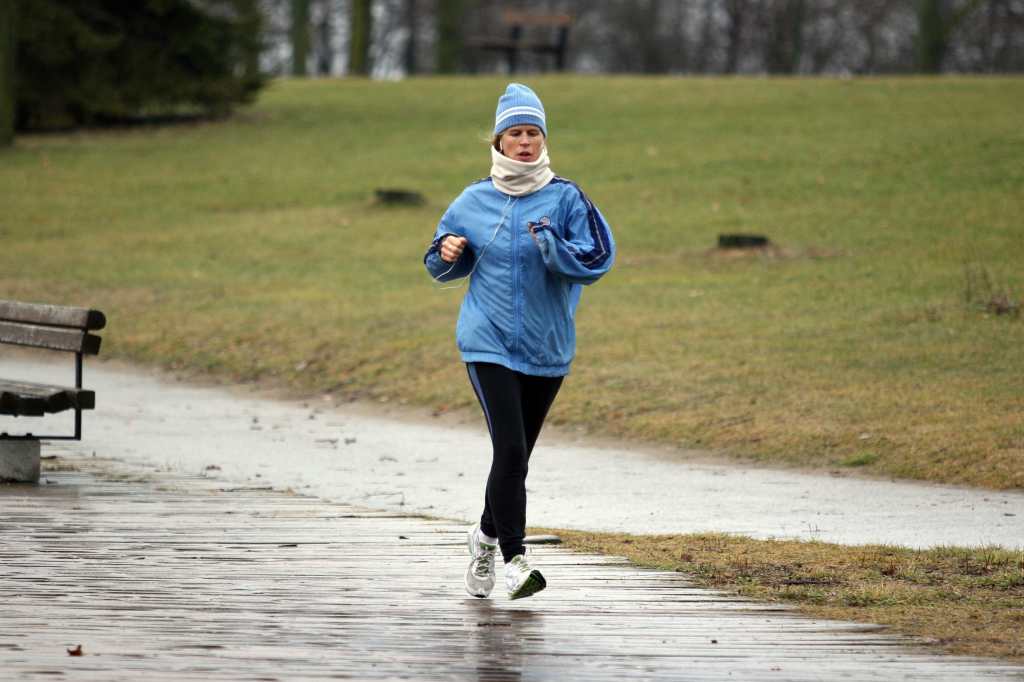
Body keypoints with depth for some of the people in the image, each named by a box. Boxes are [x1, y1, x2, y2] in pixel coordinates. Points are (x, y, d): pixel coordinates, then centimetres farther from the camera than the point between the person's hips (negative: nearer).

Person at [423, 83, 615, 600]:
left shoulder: (565, 198, -1)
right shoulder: (474, 201, 4)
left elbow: (598, 258, -11)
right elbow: (443, 266, 16)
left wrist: (550, 243, -25)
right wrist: (447, 253, -7)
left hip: (547, 347, 1)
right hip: (488, 344, -1)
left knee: (516, 454, 12)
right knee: (510, 449, -17)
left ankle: (487, 534, 36)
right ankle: (513, 557, -14)